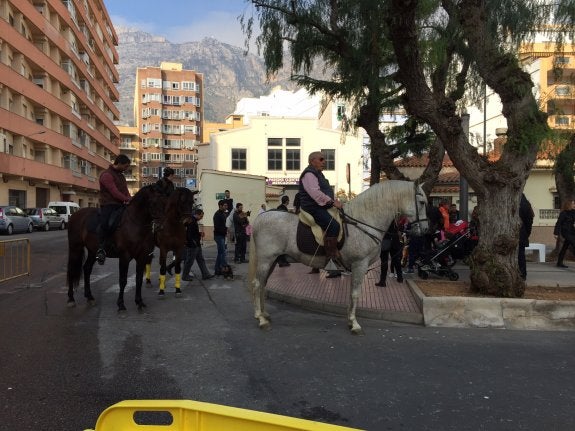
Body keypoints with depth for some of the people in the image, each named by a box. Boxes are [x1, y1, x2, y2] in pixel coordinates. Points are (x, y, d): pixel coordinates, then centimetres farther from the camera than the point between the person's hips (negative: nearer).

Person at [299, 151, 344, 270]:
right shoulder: (309, 174, -10)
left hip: (321, 207, 11)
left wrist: (334, 201, 16)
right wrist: (332, 202, -24)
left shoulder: (317, 174, 24)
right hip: (313, 208, -11)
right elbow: (315, 193, -23)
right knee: (333, 226, -29)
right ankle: (332, 259, -29)